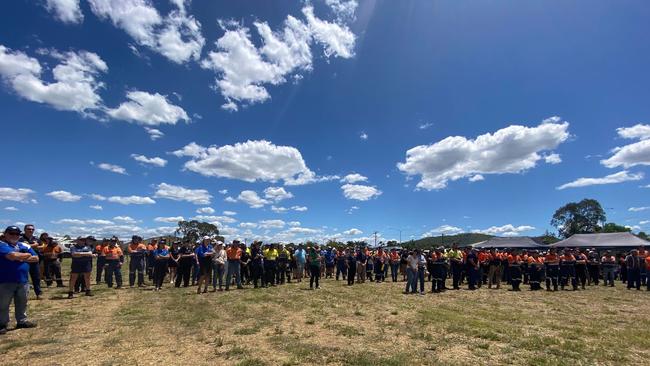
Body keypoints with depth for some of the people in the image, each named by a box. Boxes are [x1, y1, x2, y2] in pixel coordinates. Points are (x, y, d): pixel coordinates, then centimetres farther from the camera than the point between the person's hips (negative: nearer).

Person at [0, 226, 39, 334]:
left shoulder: (25, 246, 11)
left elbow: (36, 258, 7)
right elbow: (13, 256, -23)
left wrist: (20, 258, -8)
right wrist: (27, 255, -5)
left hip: (23, 280, 6)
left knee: (22, 303, 15)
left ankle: (22, 321, 26)